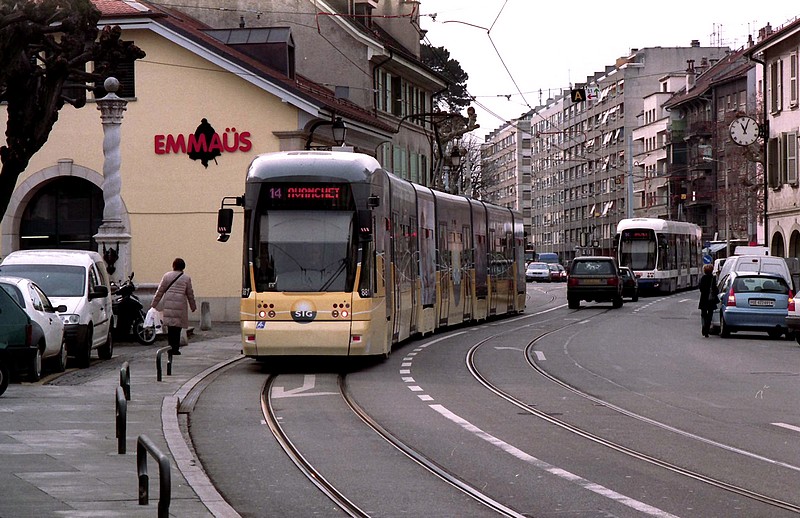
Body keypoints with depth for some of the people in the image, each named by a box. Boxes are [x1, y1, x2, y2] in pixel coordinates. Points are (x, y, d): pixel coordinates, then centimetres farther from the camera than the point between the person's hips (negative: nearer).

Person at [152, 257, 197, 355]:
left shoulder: (166, 276, 6)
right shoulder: (186, 278, 4)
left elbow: (160, 291, 7)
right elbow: (190, 294, 9)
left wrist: (154, 304, 14)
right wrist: (193, 306, 21)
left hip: (168, 304, 1)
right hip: (180, 305, -1)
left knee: (170, 328, 4)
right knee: (177, 328, 1)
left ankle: (171, 347, 0)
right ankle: (175, 349, -1)